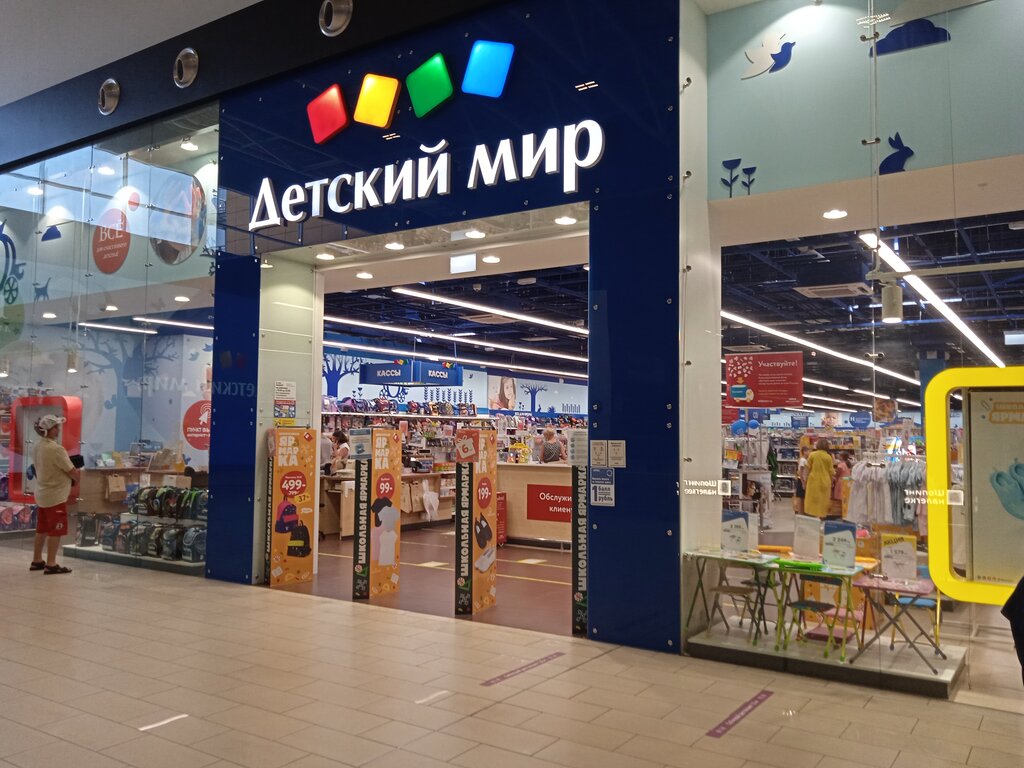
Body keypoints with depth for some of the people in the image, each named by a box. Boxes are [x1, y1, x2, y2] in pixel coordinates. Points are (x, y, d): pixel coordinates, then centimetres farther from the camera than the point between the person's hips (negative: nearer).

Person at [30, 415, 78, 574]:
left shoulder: (38, 447, 5)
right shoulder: (56, 449, -22)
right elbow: (72, 472, -17)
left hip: (41, 495, 9)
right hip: (55, 496, -9)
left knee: (41, 530, 17)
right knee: (55, 531, -1)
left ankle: (36, 561, 25)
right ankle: (51, 565, 2)